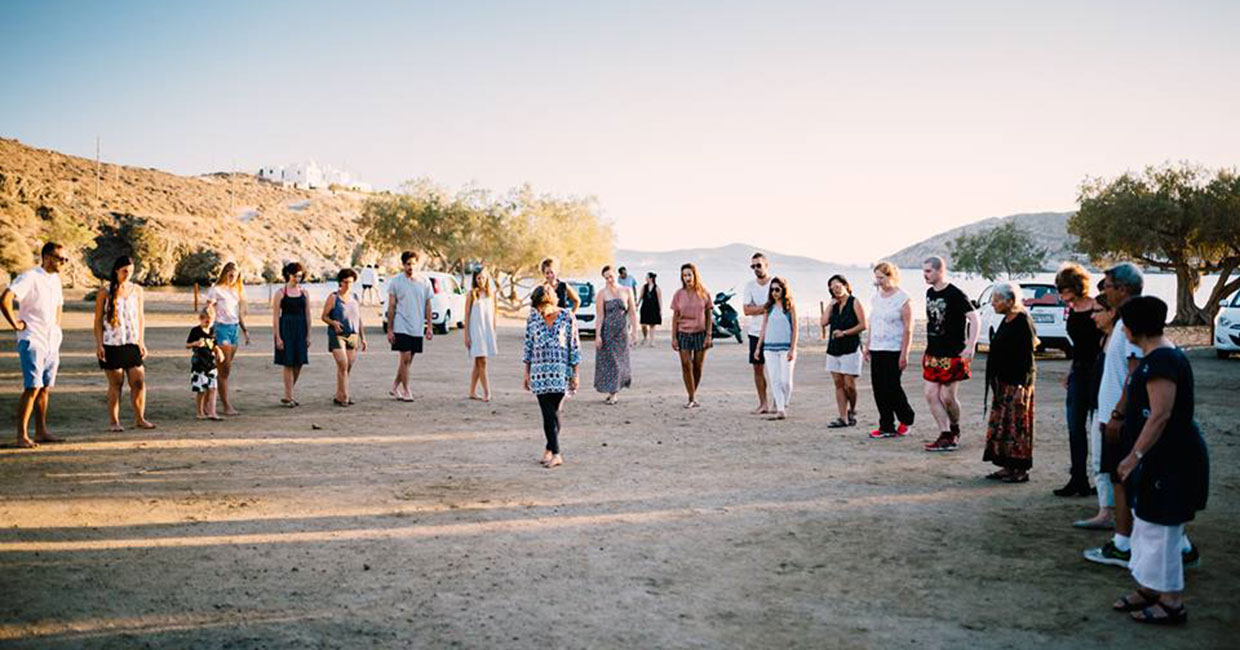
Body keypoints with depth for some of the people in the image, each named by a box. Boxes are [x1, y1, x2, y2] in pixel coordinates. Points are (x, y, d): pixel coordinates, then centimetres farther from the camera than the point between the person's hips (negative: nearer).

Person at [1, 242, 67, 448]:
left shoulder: (55, 279, 14)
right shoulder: (29, 278, -12)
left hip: (52, 342, 8)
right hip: (33, 341, -8)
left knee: (45, 388, 11)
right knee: (32, 388, -11)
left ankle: (41, 431, 18)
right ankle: (22, 435, -7)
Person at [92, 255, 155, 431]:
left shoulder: (137, 290, 10)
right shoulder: (105, 293, 0)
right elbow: (98, 320, 1)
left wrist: (141, 342, 10)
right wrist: (99, 344, -6)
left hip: (132, 344, 3)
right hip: (111, 345, -3)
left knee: (139, 381, -2)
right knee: (116, 384, 1)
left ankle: (139, 418, 7)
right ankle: (113, 421, 10)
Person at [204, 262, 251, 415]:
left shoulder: (236, 290, 15)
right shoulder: (216, 290, -5)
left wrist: (245, 329, 21)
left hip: (234, 328, 6)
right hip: (222, 328, -6)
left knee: (227, 368, 8)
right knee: (224, 369, -7)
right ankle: (227, 406, -7)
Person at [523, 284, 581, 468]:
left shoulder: (567, 318, -2)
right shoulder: (533, 319, 5)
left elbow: (574, 346, 1)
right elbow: (528, 346, 11)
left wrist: (575, 374, 0)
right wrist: (527, 372, 9)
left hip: (560, 372, -2)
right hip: (539, 372, 2)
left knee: (554, 413, 0)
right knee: (548, 414, -5)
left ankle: (549, 449, 17)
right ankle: (556, 454, -3)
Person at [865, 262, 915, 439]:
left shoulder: (902, 298, -8)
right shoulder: (877, 296, 12)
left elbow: (908, 329, -11)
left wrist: (904, 353, -15)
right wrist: (868, 345, 16)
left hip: (893, 350, -7)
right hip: (876, 349, 7)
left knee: (892, 387, -5)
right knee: (879, 388, 3)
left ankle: (906, 419, 20)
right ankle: (887, 427, 10)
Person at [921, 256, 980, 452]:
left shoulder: (955, 294, -13)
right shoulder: (929, 293, 10)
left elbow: (975, 320, -15)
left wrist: (970, 347, -23)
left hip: (953, 355, -7)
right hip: (933, 354, 7)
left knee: (947, 397, -3)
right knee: (931, 395, 1)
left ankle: (955, 429, 23)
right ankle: (945, 437, 8)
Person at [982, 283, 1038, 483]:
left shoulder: (1022, 322, -13)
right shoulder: (1006, 321, 13)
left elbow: (1027, 357, -17)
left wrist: (1022, 386, -20)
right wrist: (995, 383, 18)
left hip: (1017, 383, -9)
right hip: (1003, 383, 9)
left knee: (1017, 425, -3)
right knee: (1001, 425, 11)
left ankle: (1020, 470, 5)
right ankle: (1007, 466, 19)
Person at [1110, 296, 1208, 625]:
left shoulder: (1160, 361, -22)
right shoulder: (1162, 355, 12)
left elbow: (1160, 415, -26)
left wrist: (1135, 455, -22)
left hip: (1170, 459, -11)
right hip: (1160, 457, 11)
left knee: (1160, 528, -2)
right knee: (1145, 522, 18)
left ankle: (1172, 603, 8)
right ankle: (1149, 589, 28)